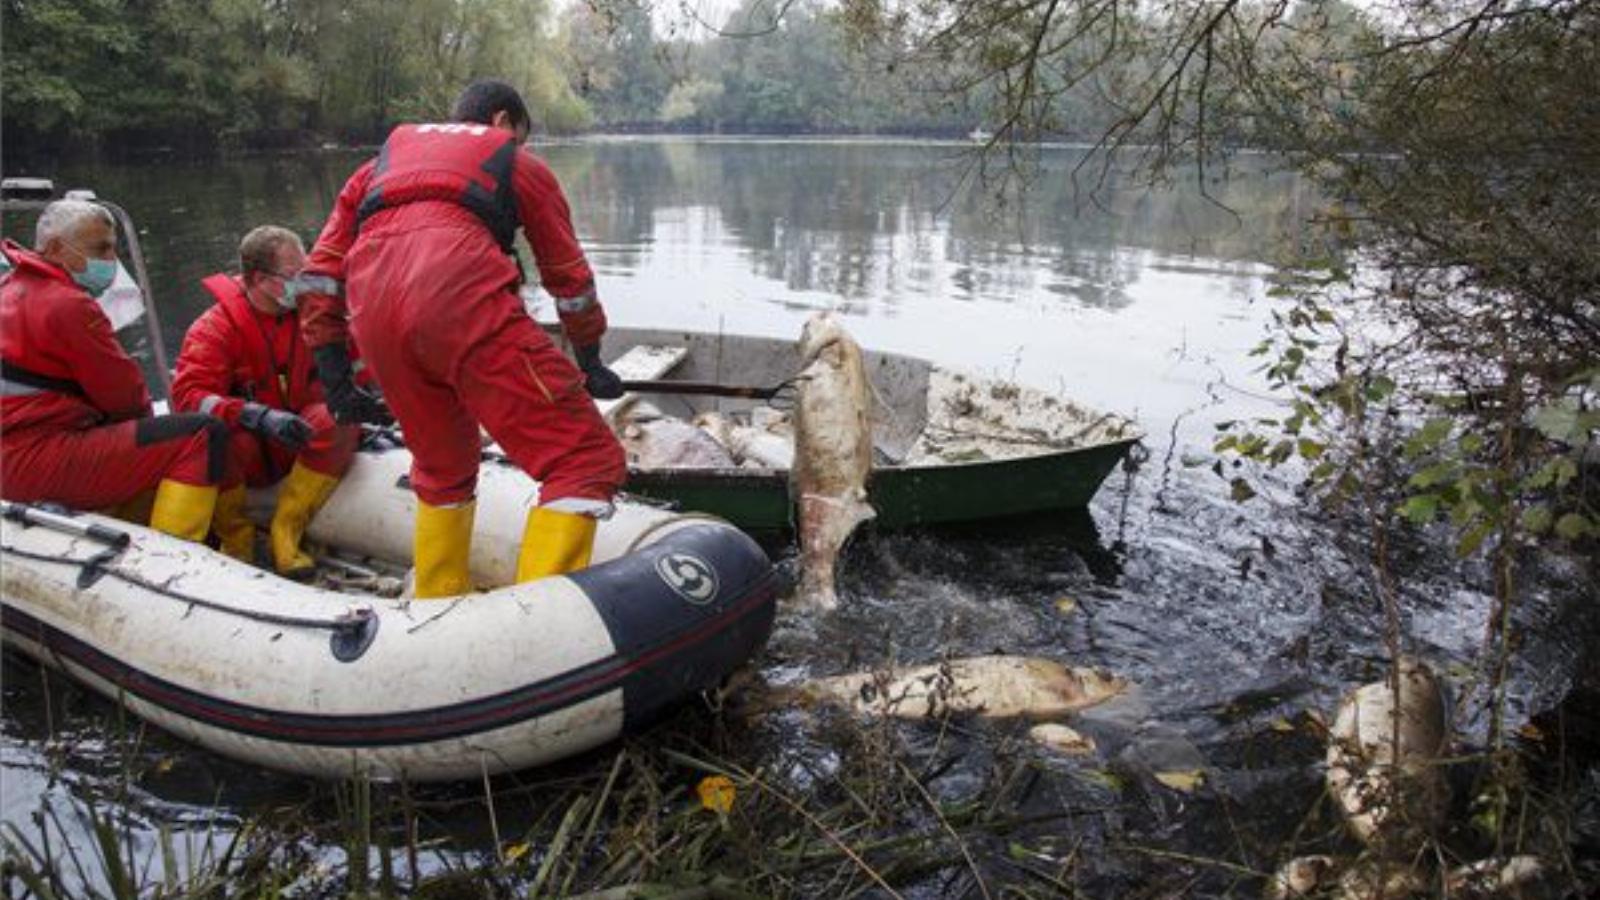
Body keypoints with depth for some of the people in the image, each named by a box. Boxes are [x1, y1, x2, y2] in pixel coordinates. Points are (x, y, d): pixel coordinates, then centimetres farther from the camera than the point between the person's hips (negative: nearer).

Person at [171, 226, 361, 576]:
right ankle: (235, 538, -10)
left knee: (340, 419, -28)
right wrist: (261, 417, -41)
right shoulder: (215, 328, -14)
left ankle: (286, 532, -18)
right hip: (244, 457, -3)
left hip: (296, 447, 3)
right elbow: (189, 396, -26)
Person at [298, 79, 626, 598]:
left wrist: (336, 379, 28)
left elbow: (321, 273, 28)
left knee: (442, 469, 26)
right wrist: (590, 364, 44)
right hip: (461, 296, -5)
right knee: (587, 462, -3)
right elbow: (570, 279, 32)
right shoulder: (520, 164, 29)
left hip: (372, 314, 5)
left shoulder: (382, 162, 38)